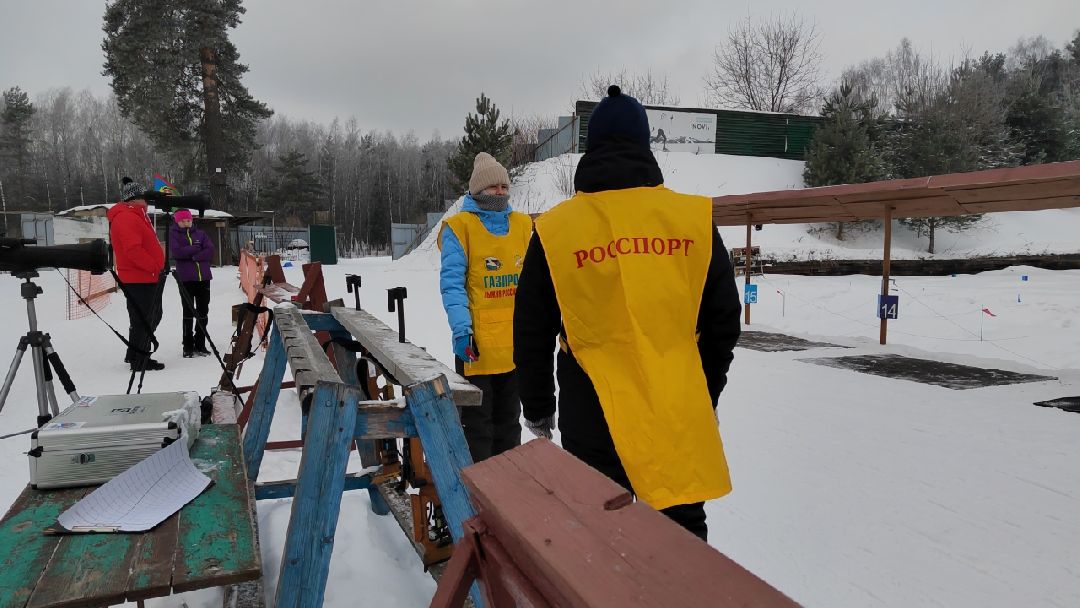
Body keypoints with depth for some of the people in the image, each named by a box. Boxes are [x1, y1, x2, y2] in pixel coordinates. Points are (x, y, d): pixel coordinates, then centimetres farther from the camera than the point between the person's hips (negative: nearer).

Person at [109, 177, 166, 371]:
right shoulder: (126, 218, -15)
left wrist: (157, 267, 17)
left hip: (147, 277, 11)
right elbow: (133, 250, -24)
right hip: (138, 280, -11)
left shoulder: (134, 216, 19)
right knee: (142, 320, -4)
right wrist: (155, 267, -19)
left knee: (152, 317, 19)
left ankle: (135, 355, 29)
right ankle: (139, 361, 4)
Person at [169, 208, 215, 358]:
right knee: (188, 312, -1)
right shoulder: (173, 234, 5)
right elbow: (177, 252, -12)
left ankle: (200, 344, 15)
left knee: (203, 312, 6)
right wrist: (197, 248, -6)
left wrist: (192, 256, -11)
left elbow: (210, 251, -1)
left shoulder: (200, 233, 12)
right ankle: (188, 347, 6)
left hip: (203, 277, 3)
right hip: (185, 278, -3)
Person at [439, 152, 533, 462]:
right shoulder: (459, 227, -5)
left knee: (509, 416, 18)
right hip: (477, 342, -5)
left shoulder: (523, 224, 9)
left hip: (517, 340, 5)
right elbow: (452, 282, -10)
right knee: (478, 420, 5)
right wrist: (460, 327, -20)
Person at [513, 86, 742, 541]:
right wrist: (707, 395, 21)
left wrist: (537, 409, 17)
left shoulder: (554, 230, -5)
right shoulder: (694, 219, -2)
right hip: (680, 416, 2)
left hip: (591, 422, -1)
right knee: (683, 530, 18)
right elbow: (723, 321, 7)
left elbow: (531, 337, 2)